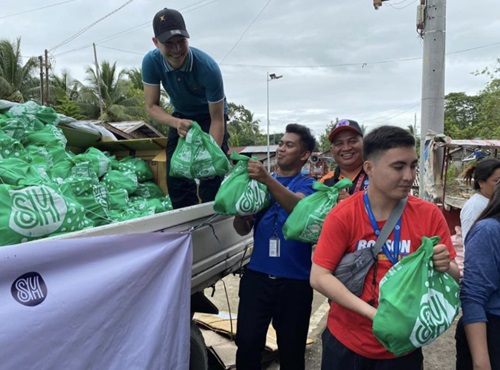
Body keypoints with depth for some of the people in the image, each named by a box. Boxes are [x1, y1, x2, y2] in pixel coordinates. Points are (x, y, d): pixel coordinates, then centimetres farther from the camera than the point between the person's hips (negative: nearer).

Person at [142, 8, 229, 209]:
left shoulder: (208, 67, -34)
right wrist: (176, 123, -41)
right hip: (182, 117, 4)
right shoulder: (151, 62, -25)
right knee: (175, 175, 1)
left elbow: (217, 120, -29)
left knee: (211, 175, -14)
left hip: (210, 117, -3)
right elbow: (152, 107, -20)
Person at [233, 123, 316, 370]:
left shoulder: (307, 184, 1)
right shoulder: (261, 182, 12)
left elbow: (298, 206, -23)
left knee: (291, 348, 11)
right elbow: (243, 230, 8)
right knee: (247, 343, 1)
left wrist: (267, 180, -36)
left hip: (294, 280, -2)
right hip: (257, 274, 3)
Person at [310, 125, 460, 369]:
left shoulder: (430, 215, -9)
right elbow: (319, 277, -17)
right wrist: (372, 313, -26)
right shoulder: (342, 215, -14)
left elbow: (454, 277, -2)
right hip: (346, 341, -1)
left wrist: (445, 267, -25)